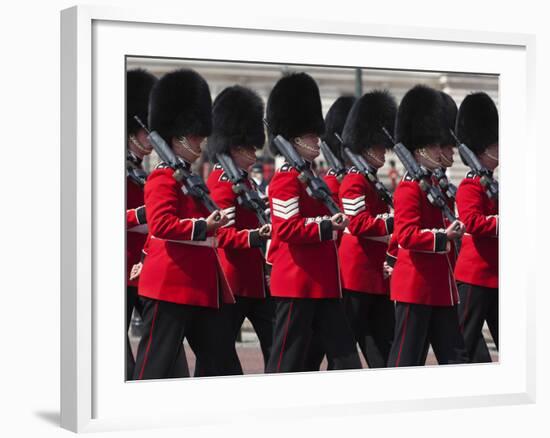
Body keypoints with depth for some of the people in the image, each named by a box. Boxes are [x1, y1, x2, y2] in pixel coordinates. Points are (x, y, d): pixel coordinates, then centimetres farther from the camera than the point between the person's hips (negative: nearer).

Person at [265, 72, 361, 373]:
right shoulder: (286, 179, -10)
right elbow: (288, 228, -20)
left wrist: (334, 222, 8)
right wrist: (327, 227, -24)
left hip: (322, 283, 10)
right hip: (297, 283, -10)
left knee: (345, 356, 7)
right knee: (287, 360, -3)